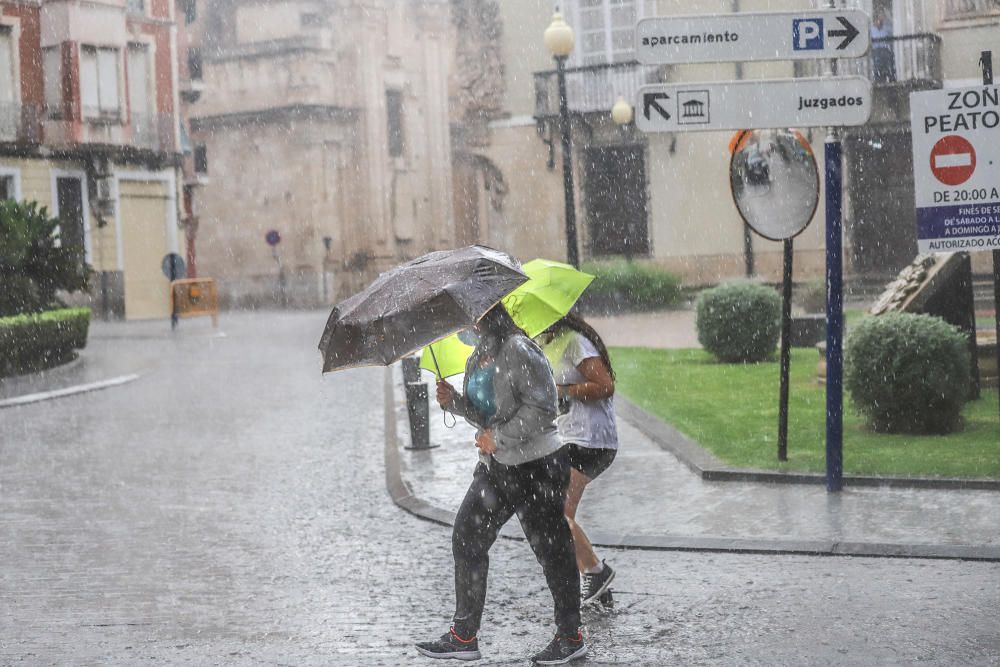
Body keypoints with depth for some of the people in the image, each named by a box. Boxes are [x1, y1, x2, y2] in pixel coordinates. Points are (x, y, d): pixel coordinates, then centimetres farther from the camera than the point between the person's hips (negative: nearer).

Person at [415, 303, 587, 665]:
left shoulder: (518, 350, -16)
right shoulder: (477, 357, 11)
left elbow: (542, 406, -21)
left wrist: (499, 438, -19)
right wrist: (454, 401, -2)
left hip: (537, 465, -9)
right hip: (497, 466, 9)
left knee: (551, 549, 1)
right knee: (467, 538, 5)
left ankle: (570, 637, 16)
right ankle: (463, 636, 11)